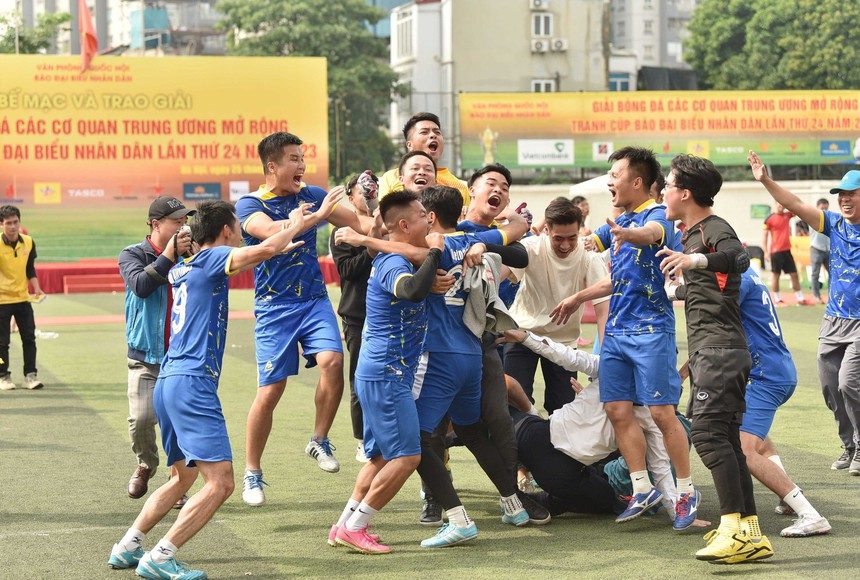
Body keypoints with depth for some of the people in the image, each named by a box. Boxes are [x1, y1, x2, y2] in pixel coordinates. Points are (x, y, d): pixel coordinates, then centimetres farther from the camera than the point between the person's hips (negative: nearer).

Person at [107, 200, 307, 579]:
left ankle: (127, 548, 23)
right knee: (220, 482, -14)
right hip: (193, 383, -10)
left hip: (168, 382, 10)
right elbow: (264, 250, -19)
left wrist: (278, 249, 44)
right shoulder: (212, 259, -5)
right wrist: (295, 225, 1)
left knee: (183, 479, 24)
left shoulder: (182, 269, 20)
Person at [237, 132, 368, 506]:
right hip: (274, 307, -3)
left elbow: (358, 224, 4)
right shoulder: (249, 205, -6)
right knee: (270, 391, -5)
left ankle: (319, 442, -1)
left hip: (315, 300, 3)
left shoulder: (312, 195, 7)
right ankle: (252, 474, 12)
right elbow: (272, 231, -27)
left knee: (332, 361, -23)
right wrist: (318, 216, -32)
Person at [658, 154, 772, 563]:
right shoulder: (694, 234, 20)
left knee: (708, 432, -19)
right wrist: (673, 291, 57)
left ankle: (734, 527, -23)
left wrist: (697, 259, -51)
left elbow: (738, 256, -34)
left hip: (720, 349, -10)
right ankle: (750, 535, 10)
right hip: (708, 351, 10)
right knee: (724, 438, 8)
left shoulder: (715, 229, -10)